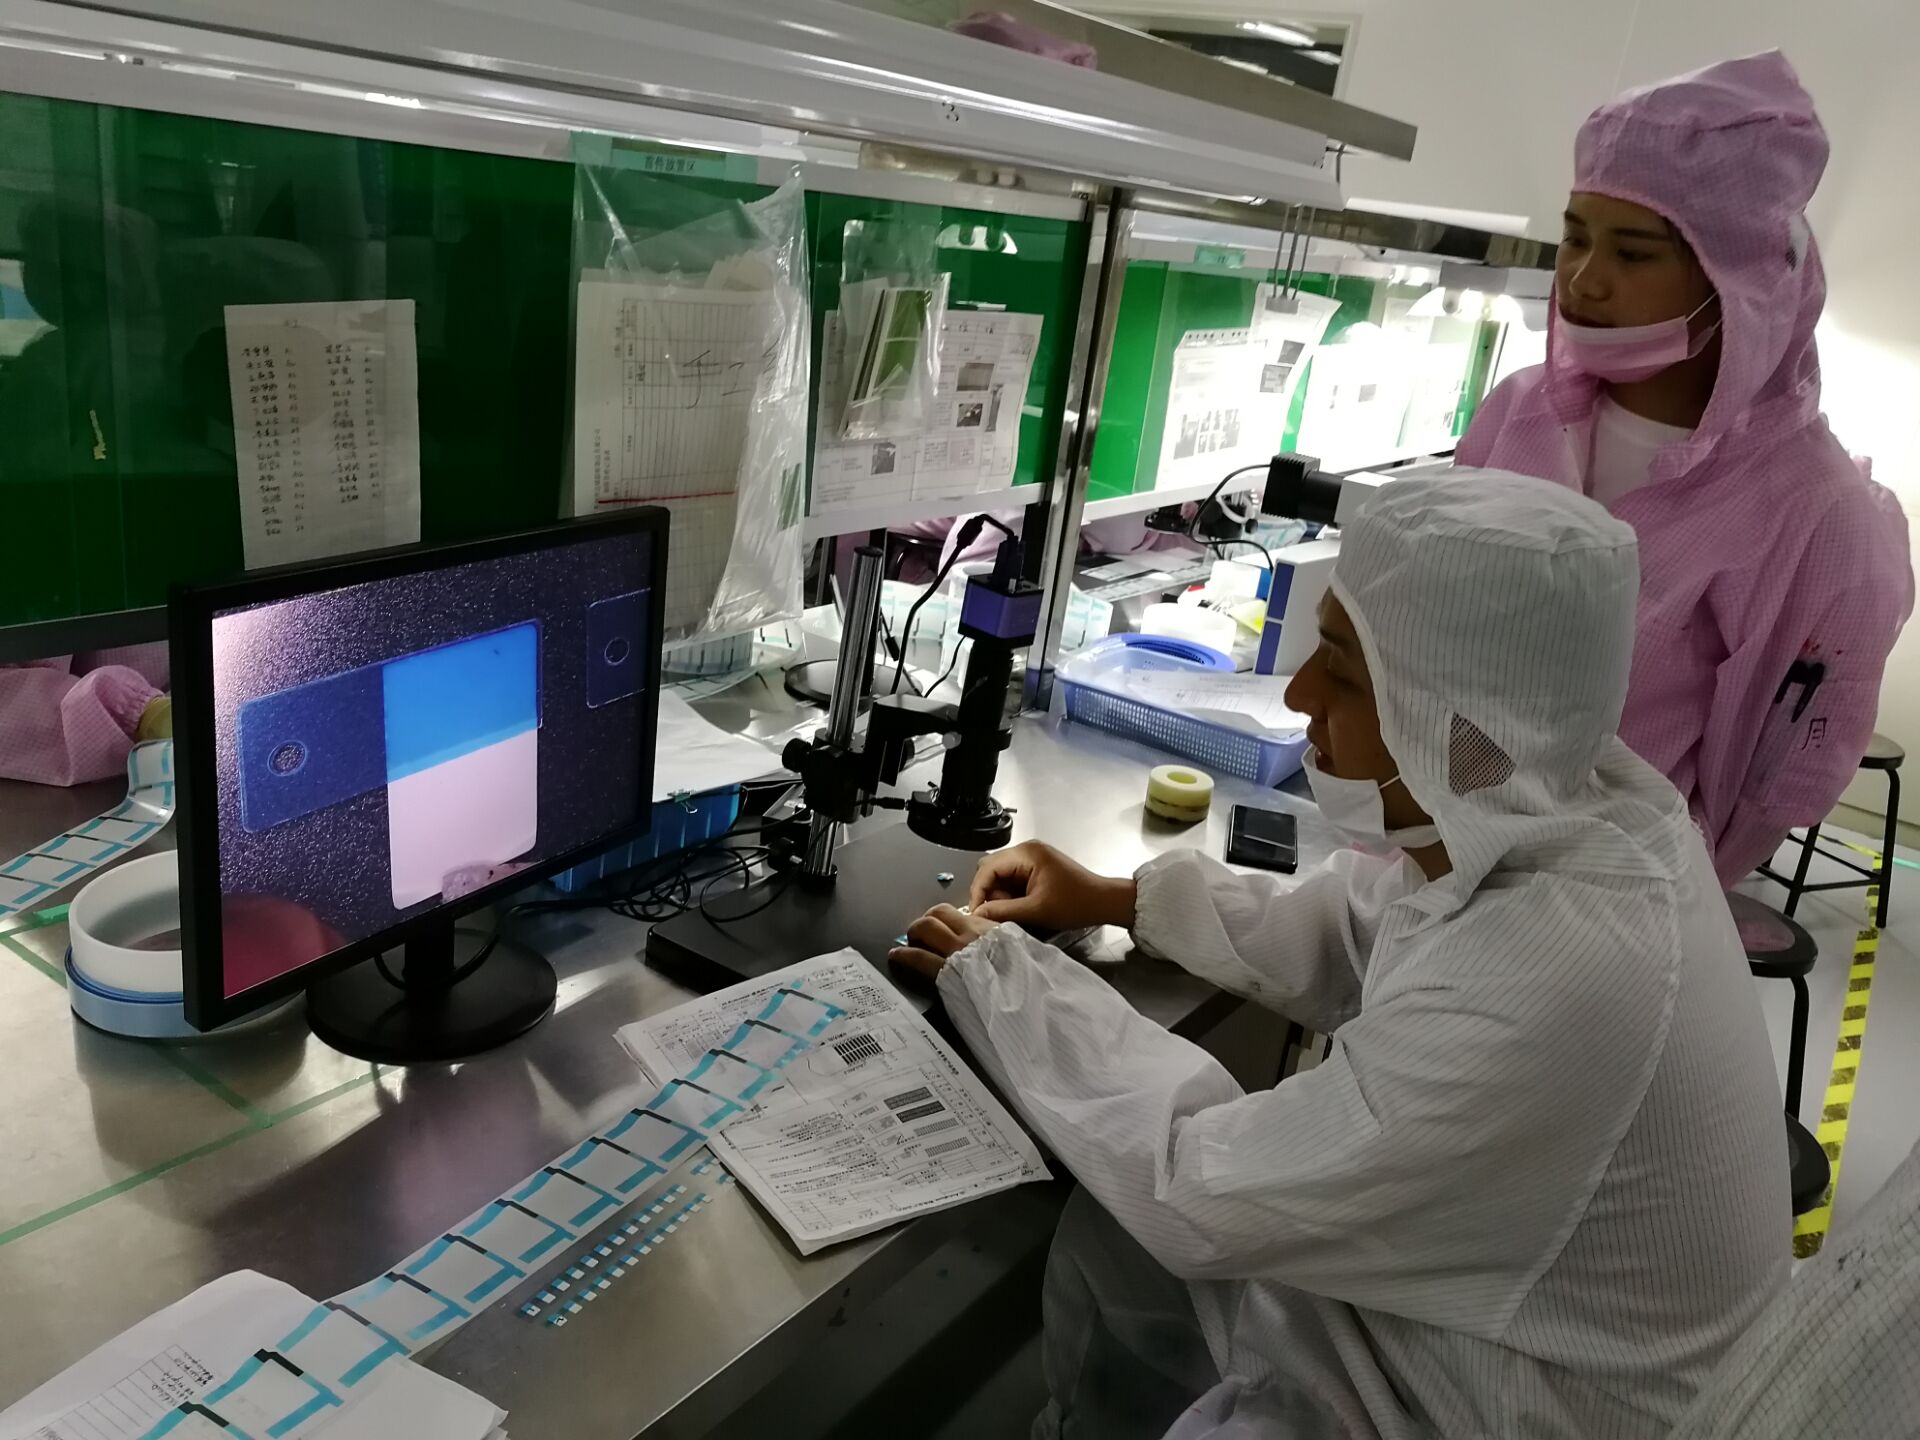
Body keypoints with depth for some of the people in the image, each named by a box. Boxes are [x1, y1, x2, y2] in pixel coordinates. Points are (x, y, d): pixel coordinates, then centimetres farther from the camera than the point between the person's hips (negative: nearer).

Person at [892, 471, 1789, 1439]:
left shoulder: (1534, 991, -38)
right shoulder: (1538, 803, -15)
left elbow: (1204, 1195, -27)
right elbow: (1346, 933, 6)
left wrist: (998, 975, -16)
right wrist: (1116, 901, 2)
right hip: (1475, 1274, 7)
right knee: (1110, 1243, 10)